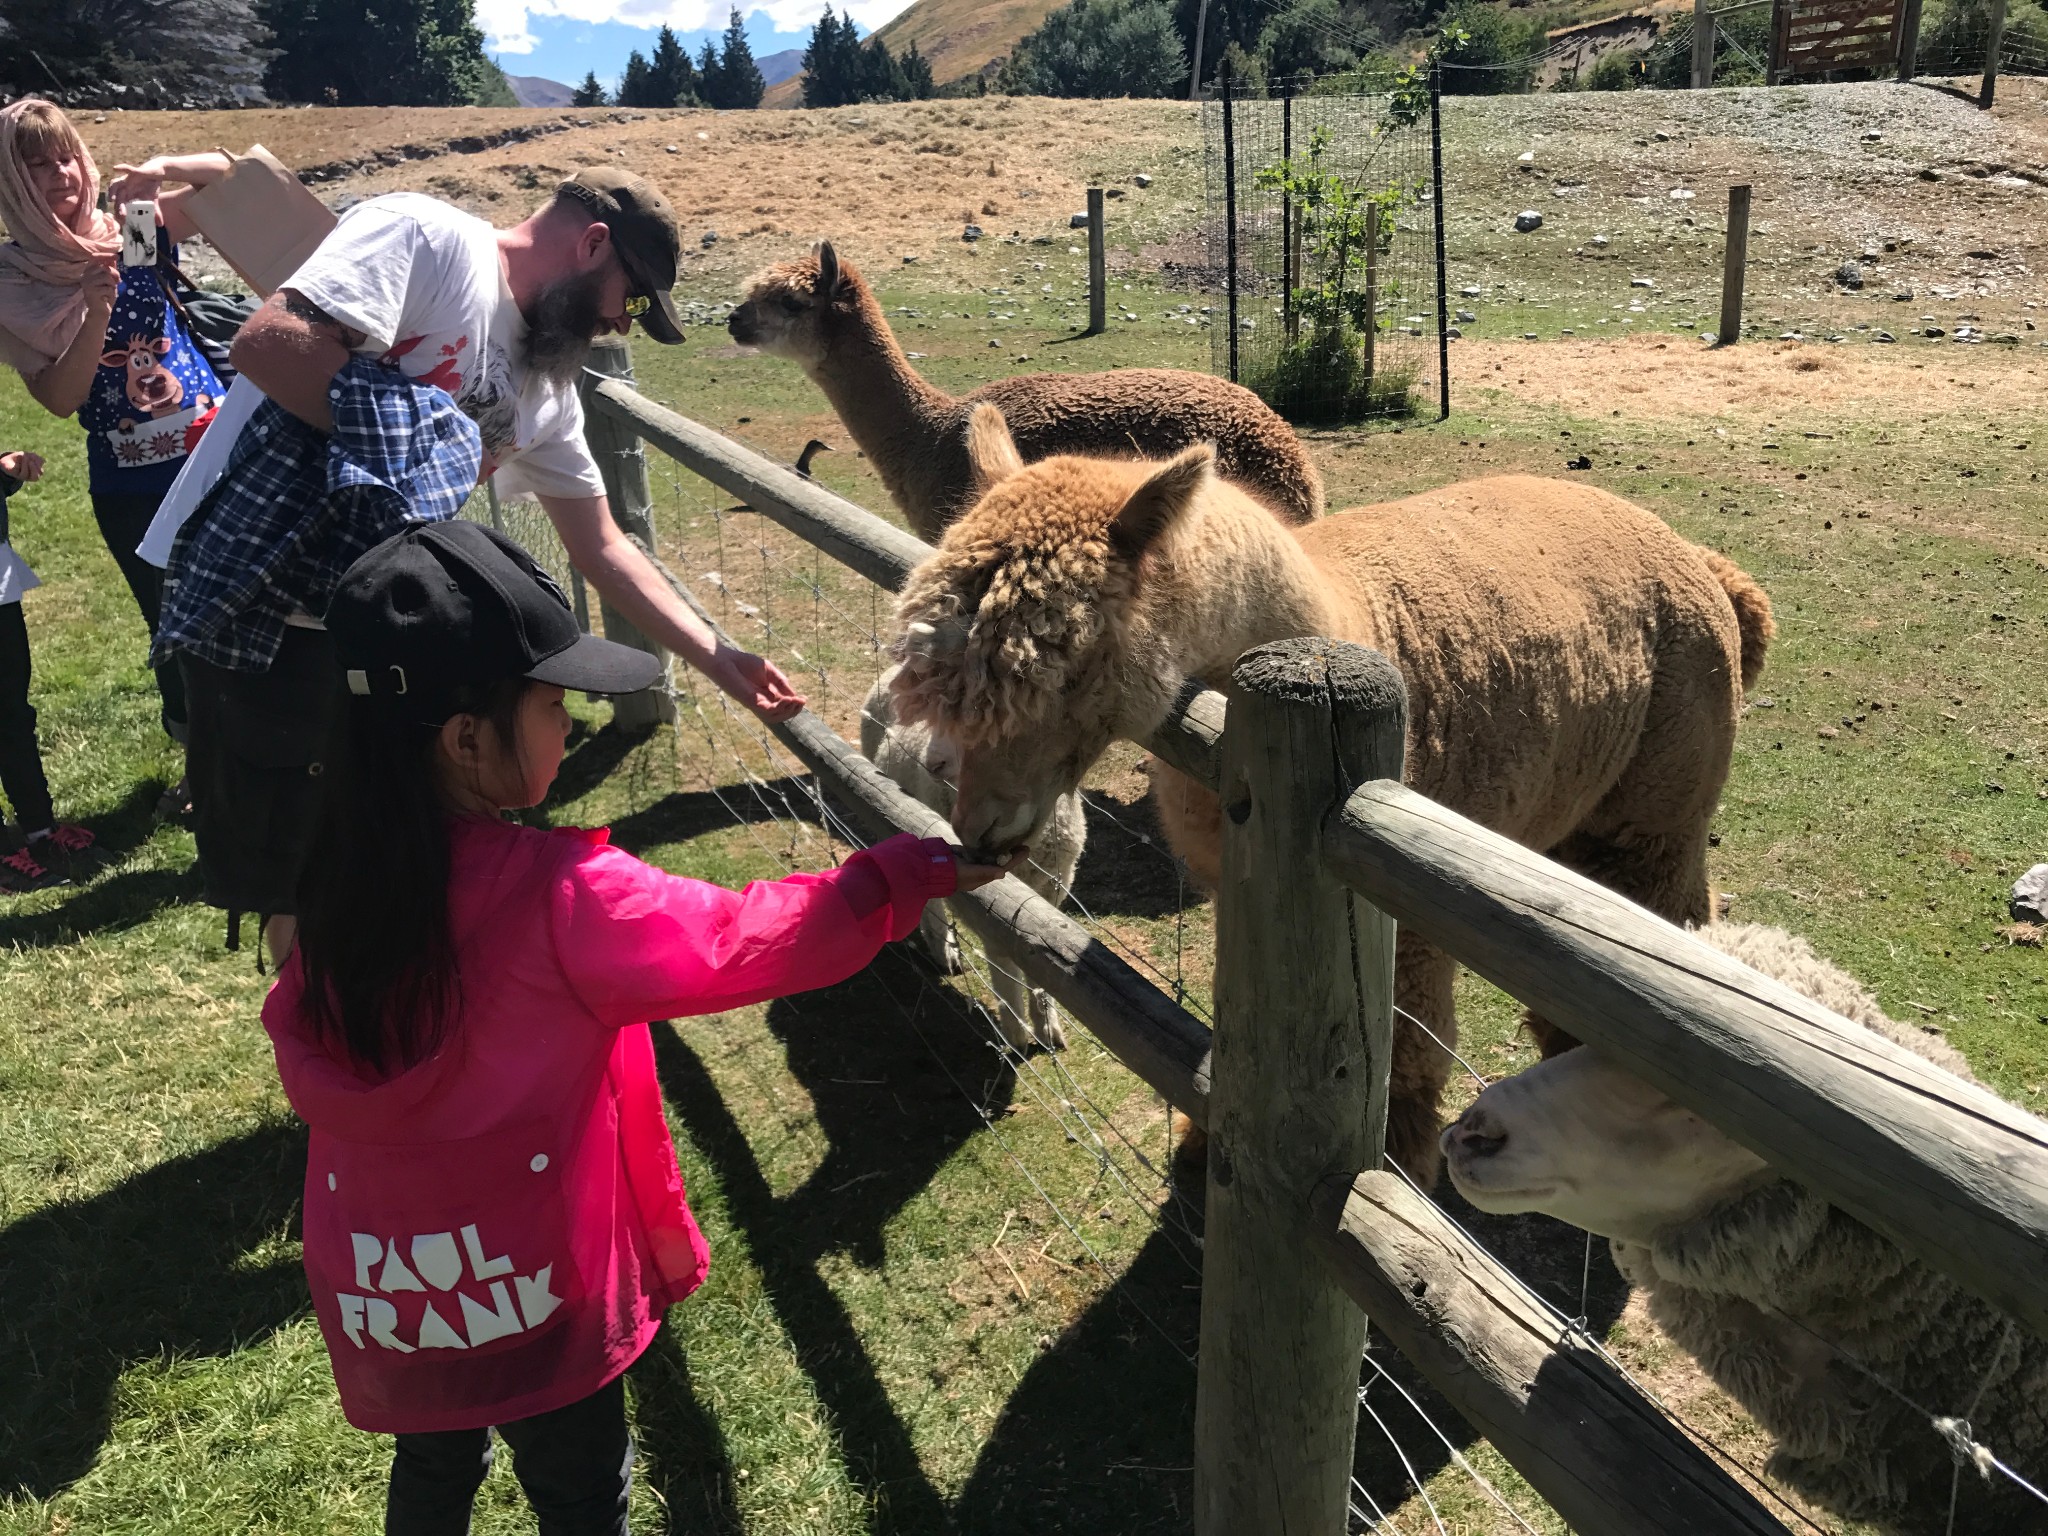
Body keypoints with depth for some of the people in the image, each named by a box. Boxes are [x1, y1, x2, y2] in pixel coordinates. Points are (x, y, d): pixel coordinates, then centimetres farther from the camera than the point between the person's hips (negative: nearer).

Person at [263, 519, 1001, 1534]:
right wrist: (913, 874, -14)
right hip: (525, 1298, -5)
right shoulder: (561, 896, -29)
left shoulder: (340, 881, -10)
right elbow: (744, 943, -23)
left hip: (379, 1288, 6)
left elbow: (300, 1052, 3)